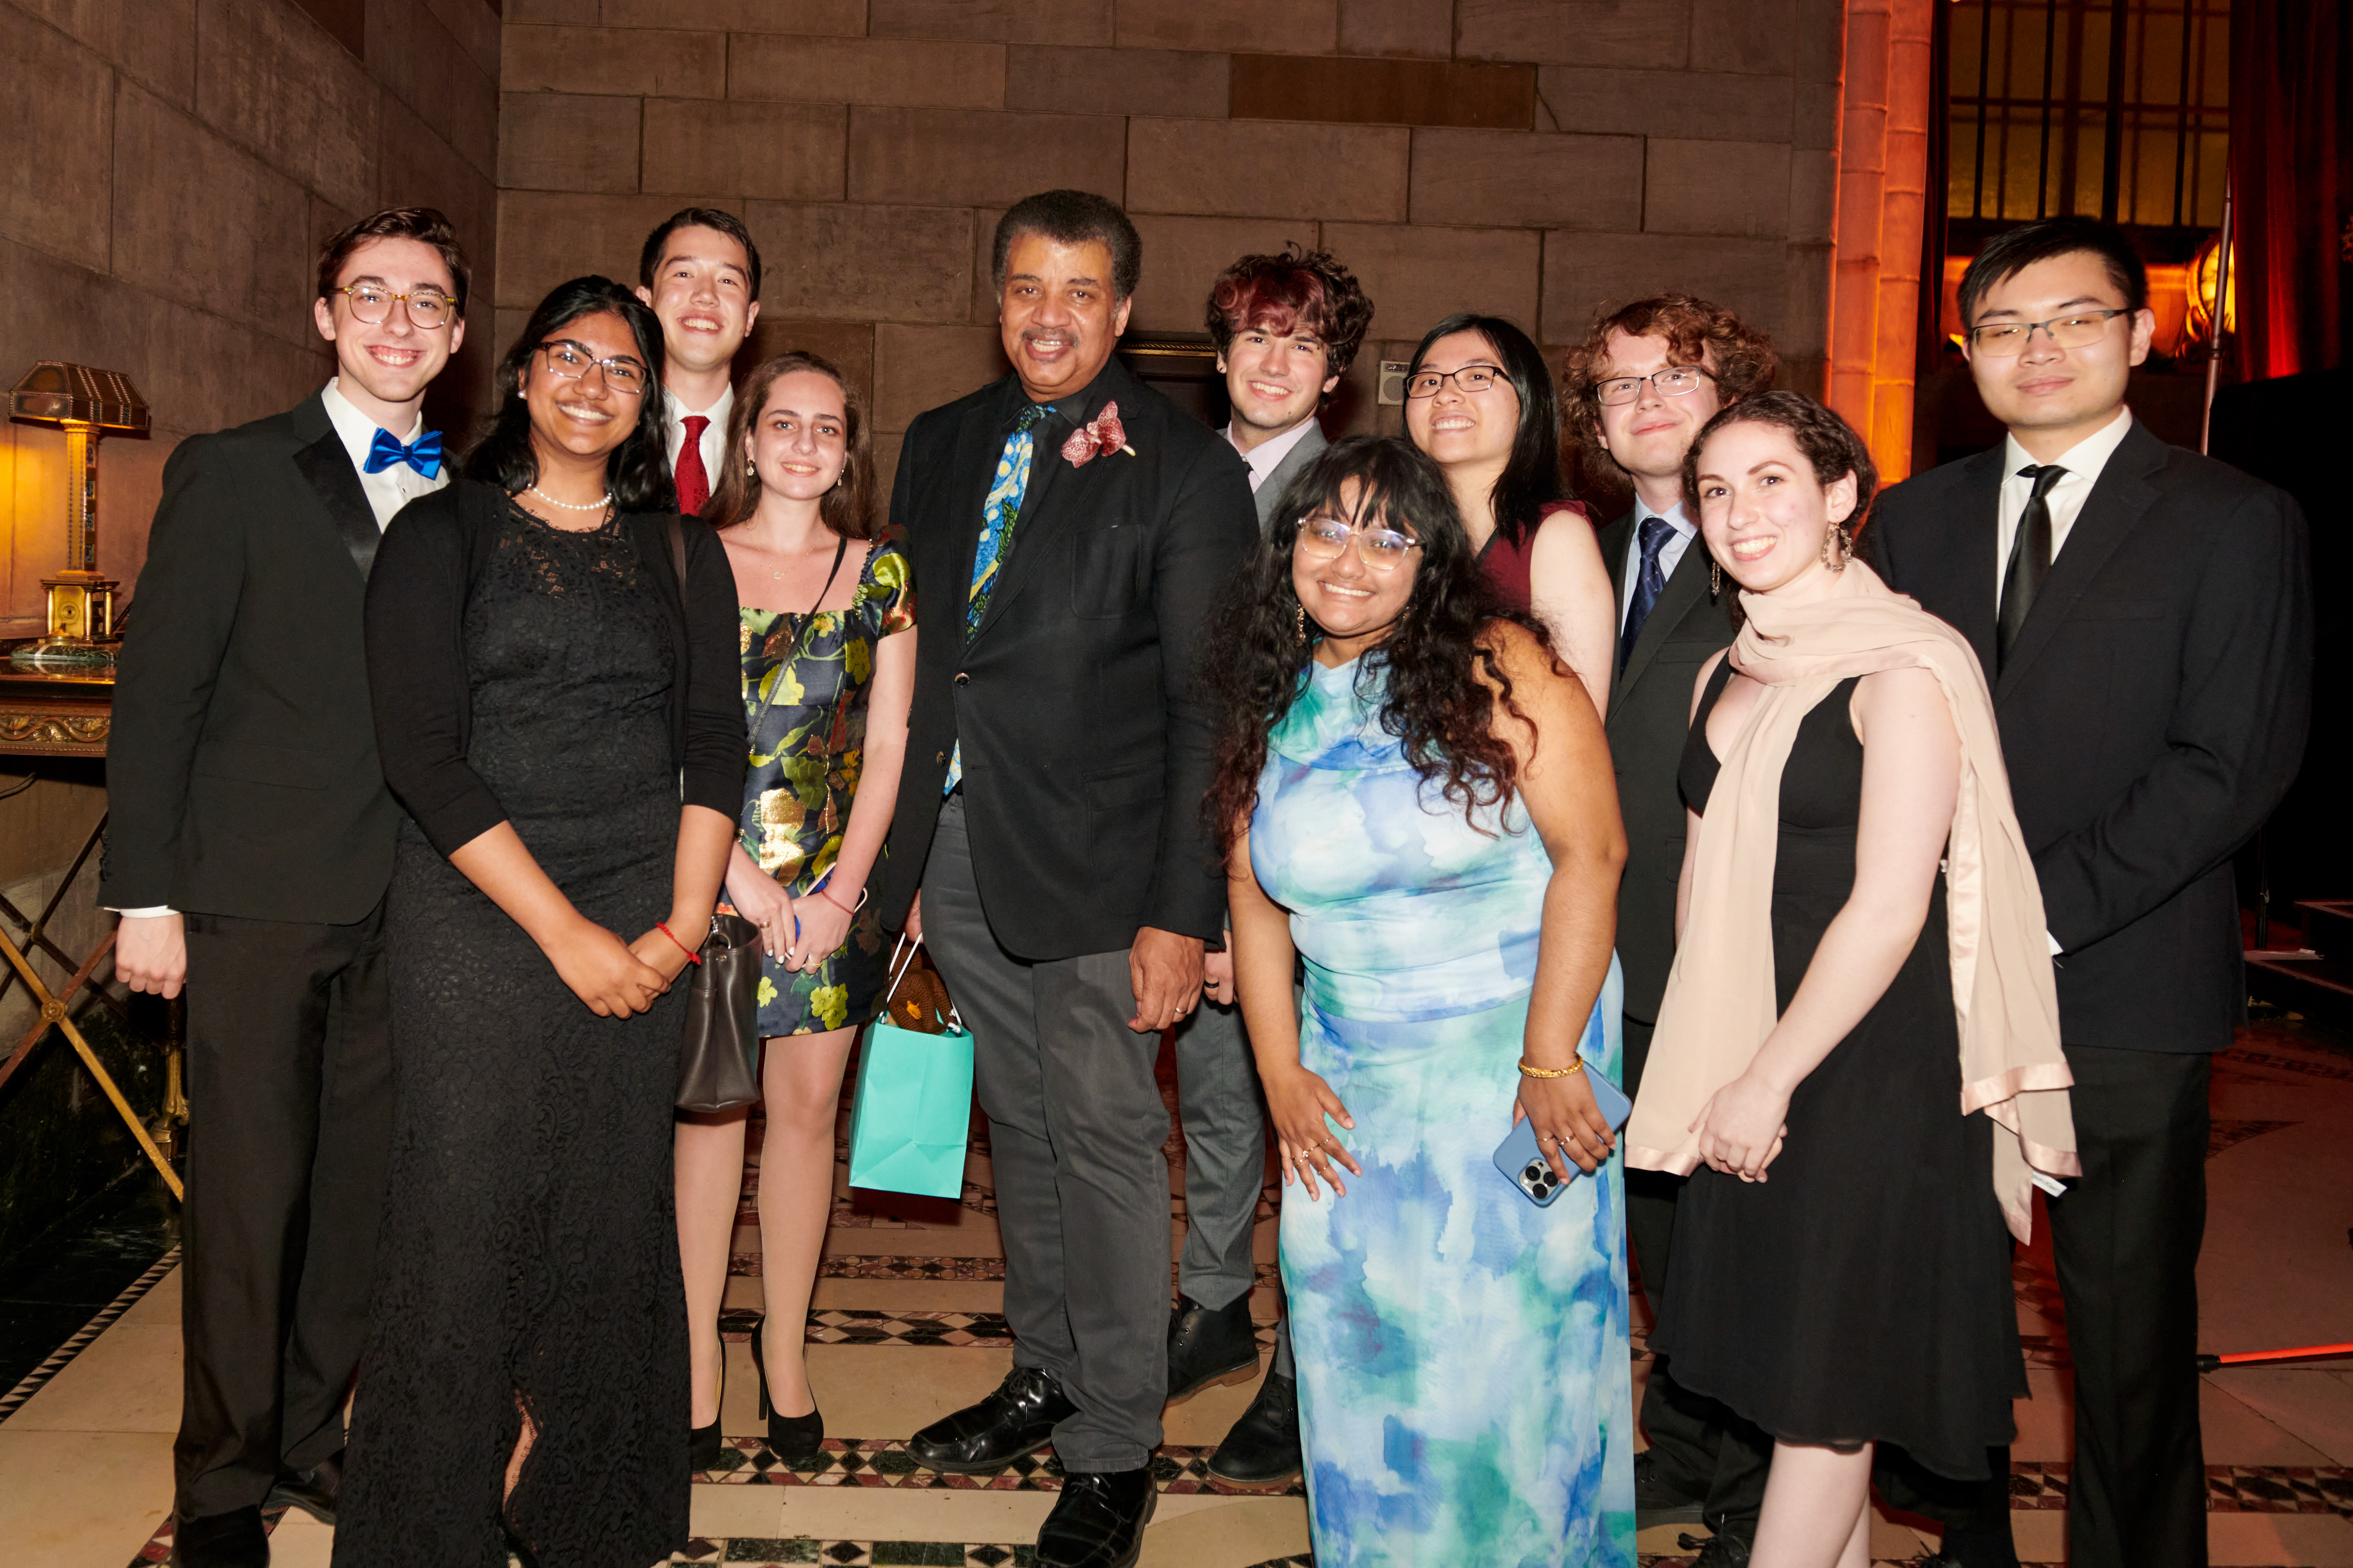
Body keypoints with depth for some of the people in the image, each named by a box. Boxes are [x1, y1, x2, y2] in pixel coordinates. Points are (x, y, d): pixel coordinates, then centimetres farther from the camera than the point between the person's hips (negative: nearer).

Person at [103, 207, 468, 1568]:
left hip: (408, 898, 4)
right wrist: (145, 895, -7)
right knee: (249, 1189, 4)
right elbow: (159, 693, -2)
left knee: (362, 1184, 10)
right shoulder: (234, 474, 1)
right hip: (259, 894, -3)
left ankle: (309, 1433, 28)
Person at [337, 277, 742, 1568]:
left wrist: (683, 923, -7)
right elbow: (421, 750, -7)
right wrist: (564, 931, -12)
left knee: (614, 1208, 5)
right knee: (464, 1205, -3)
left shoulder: (681, 551, 12)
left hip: (640, 921, 3)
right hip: (473, 908, -2)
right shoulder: (441, 533, 2)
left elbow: (714, 741, 7)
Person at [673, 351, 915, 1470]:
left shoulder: (881, 572, 7)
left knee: (808, 1106, 5)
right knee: (708, 1106, 2)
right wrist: (738, 867, -11)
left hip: (830, 882, 2)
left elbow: (888, 745, 4)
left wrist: (843, 888, -5)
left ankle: (785, 1353, 18)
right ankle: (699, 1361, 11)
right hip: (709, 867, -1)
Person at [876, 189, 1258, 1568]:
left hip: (1098, 861, -5)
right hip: (957, 856, 5)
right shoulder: (942, 446, 11)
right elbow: (906, 657, 13)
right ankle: (1048, 1377, 34)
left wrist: (1183, 911, -14)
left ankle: (1117, 1452, 14)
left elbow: (1207, 706, -10)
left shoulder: (1188, 469, -6)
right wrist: (899, 855, 10)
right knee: (1023, 1128, 16)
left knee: (1105, 1136, 0)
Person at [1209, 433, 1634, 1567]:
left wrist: (1551, 1058, -19)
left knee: (1511, 1346, 3)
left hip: (1518, 1058, -4)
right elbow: (1252, 888, 9)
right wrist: (1280, 1070, 2)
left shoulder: (1501, 667, -11)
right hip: (1351, 1082, 5)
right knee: (1356, 1350, 10)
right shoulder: (1272, 703, 5)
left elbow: (1590, 854, -16)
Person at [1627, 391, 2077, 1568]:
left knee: (1825, 1370, 5)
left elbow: (1890, 907, -18)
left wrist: (1772, 1078, -14)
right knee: (1784, 1342, 15)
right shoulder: (1725, 675, 10)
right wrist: (1714, 1069, 5)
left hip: (1865, 1065, -7)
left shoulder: (1902, 668, -14)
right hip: (1742, 1072, 7)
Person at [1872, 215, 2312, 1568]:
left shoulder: (2236, 522, -1)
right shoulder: (1917, 517, 12)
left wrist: (2039, 911, -16)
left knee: (2131, 1335, 9)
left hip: (2122, 993, -3)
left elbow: (2235, 763, -9)